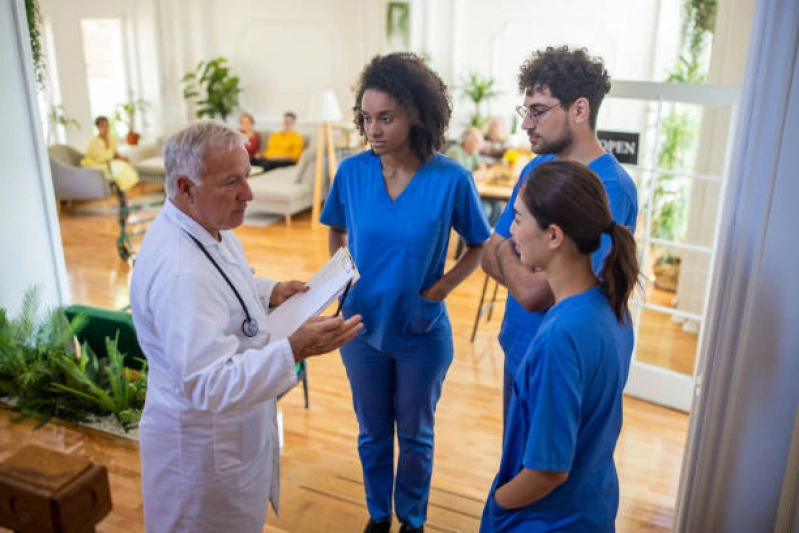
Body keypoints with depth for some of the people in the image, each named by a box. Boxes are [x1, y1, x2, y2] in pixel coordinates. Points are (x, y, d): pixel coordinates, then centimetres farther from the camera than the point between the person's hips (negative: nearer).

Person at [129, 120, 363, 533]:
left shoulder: (208, 225, -3)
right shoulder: (179, 273, -36)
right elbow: (211, 386, -35)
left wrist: (269, 293, -2)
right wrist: (294, 350, -41)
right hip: (205, 445, -9)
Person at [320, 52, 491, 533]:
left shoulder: (451, 179, -18)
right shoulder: (352, 172, -10)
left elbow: (480, 246, -3)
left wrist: (438, 291, -13)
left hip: (422, 334, -2)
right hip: (362, 327, 2)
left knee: (415, 435, 19)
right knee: (372, 432, 21)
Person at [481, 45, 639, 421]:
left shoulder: (609, 189, -26)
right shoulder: (536, 168, 0)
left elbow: (534, 294, -29)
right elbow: (489, 255, 1)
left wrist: (507, 253, -9)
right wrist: (531, 275, -19)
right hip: (518, 349, 7)